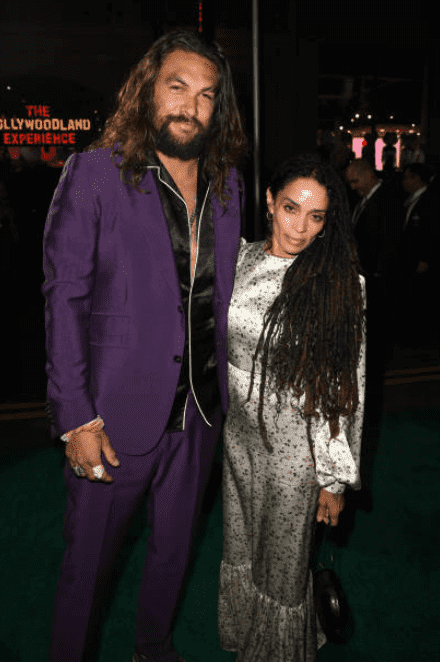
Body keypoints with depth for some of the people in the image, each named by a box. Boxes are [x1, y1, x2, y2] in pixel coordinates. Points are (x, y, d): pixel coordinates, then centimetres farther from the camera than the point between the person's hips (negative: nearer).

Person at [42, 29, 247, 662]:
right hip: (118, 411, -4)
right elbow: (64, 299, -12)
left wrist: (218, 383, 6)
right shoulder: (93, 172, -10)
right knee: (88, 559, 12)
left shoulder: (228, 183, 5)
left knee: (174, 546, 23)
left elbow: (222, 292, 10)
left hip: (200, 409, 5)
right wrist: (75, 418, -16)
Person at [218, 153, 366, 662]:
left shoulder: (338, 282, -16)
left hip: (296, 447, -5)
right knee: (241, 546, 23)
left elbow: (341, 386, -14)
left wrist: (336, 478, -11)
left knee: (284, 562, 14)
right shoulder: (242, 258, -2)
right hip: (240, 433, 5)